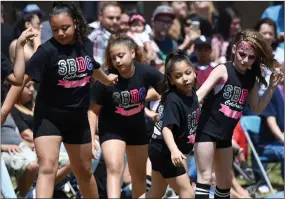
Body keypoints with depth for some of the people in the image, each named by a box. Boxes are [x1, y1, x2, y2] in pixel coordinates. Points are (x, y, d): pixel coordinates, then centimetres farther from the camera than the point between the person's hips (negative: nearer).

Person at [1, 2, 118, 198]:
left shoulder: (86, 44, -3)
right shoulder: (47, 50, -19)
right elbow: (22, 79, -22)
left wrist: (106, 79, 41)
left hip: (78, 117, 5)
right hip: (49, 116, -5)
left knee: (84, 171, 19)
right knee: (48, 168, -22)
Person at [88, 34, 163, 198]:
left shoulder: (147, 72, -22)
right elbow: (94, 110, -15)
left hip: (138, 128, 3)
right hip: (112, 128, -3)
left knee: (139, 174, 17)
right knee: (114, 168, -24)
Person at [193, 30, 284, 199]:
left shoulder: (252, 79, 5)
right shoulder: (223, 71, -13)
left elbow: (257, 109, 12)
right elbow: (201, 93, -25)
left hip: (225, 135, 7)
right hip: (207, 130, -7)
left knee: (226, 181, 18)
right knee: (205, 177, -13)